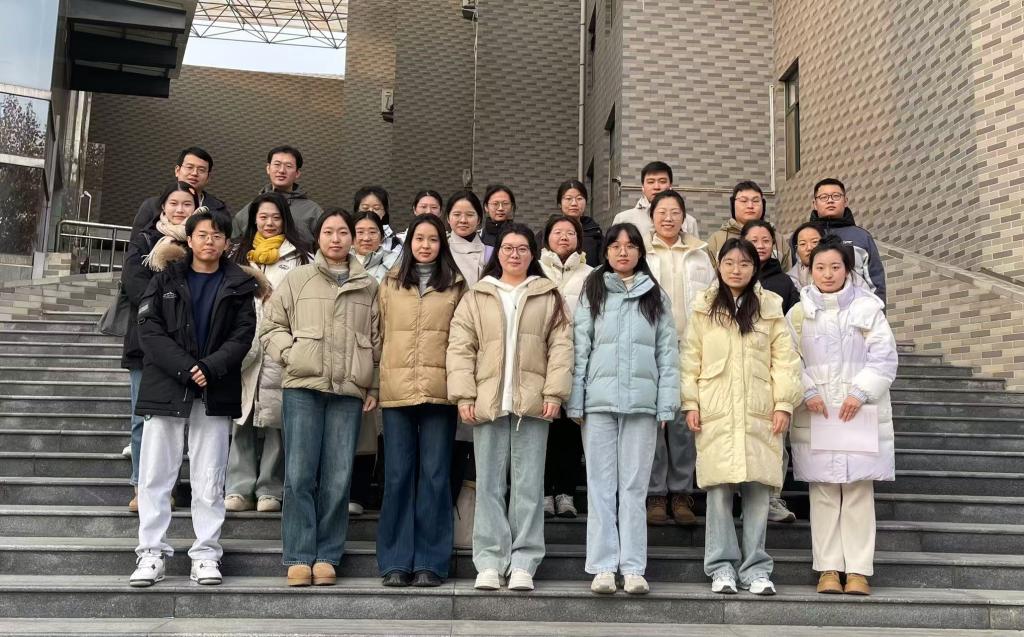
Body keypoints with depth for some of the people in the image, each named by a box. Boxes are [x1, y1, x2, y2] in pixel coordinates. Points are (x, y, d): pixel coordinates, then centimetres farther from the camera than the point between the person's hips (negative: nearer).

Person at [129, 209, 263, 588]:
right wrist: (186, 368, -14)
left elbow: (243, 336, 0)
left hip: (216, 393, 0)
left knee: (209, 480, 2)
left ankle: (206, 554, 7)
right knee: (155, 476, 1)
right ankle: (151, 553, 7)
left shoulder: (239, 285, 9)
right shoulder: (166, 280, 9)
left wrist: (211, 369, -16)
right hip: (165, 388, 1)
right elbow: (149, 331, -1)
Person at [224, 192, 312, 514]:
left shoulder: (298, 257, 7)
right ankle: (239, 488, 5)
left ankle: (270, 490, 4)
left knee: (275, 418, -3)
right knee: (242, 417, 0)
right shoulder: (239, 255, 21)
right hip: (245, 345, 3)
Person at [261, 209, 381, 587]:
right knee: (300, 475, -3)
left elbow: (377, 341, 15)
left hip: (349, 391, 1)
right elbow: (271, 326, 11)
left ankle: (327, 556, 10)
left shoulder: (369, 287, 14)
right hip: (303, 387, -1)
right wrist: (290, 354, -6)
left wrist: (375, 387, 8)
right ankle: (299, 557, 4)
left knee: (338, 479, 1)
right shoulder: (298, 279, 11)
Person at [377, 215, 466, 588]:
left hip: (439, 392, -1)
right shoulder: (390, 284, 13)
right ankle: (396, 562, 10)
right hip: (396, 391, 1)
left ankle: (430, 562, 8)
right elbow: (380, 334, 14)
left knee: (435, 475, 0)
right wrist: (375, 382, 6)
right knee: (398, 474, 3)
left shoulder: (456, 287, 8)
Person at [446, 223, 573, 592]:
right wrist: (464, 396, -5)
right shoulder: (476, 297, 11)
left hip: (532, 403, -1)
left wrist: (554, 393, -7)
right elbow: (460, 348, 5)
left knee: (529, 484, 2)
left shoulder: (549, 297, 10)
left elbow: (561, 346, 3)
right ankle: (490, 562, 8)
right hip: (488, 403, 1)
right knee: (489, 484, 3)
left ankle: (523, 563, 7)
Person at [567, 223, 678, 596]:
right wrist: (575, 401, -3)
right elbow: (579, 348, 5)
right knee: (601, 486, 2)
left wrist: (666, 404, -2)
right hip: (599, 400, 0)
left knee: (634, 486, 3)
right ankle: (603, 568, 6)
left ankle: (633, 569, 7)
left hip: (642, 401, 0)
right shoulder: (593, 292, 10)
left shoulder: (656, 296, 11)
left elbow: (668, 351, 7)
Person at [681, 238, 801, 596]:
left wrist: (784, 404, -1)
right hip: (716, 412, 0)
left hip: (759, 412, 1)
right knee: (719, 488, -3)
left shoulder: (770, 308, 10)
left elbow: (784, 359, 6)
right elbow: (690, 359, 6)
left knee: (758, 489, 0)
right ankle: (722, 567, 6)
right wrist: (690, 403, -1)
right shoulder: (704, 309, 9)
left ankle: (756, 568, 9)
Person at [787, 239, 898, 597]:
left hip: (861, 413, -1)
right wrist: (807, 392, -10)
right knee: (822, 491, 1)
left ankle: (858, 570, 3)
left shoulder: (868, 308, 5)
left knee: (859, 490, -2)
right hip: (815, 414, 1)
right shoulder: (799, 312, 9)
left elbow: (884, 357, -1)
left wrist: (860, 393, -11)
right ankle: (828, 568, 6)